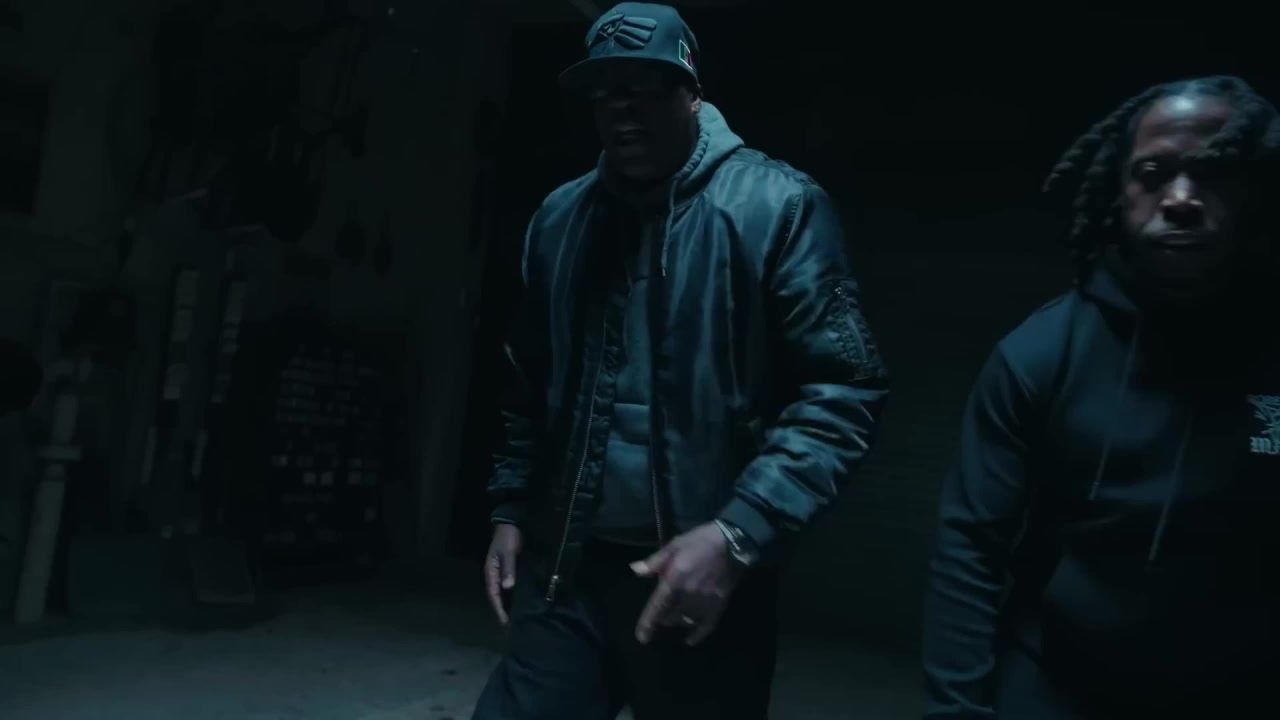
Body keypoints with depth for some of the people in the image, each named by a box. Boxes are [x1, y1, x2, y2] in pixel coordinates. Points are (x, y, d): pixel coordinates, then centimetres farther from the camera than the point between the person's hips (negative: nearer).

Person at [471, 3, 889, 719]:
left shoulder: (779, 206, -7)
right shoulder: (560, 217, 9)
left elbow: (843, 390, -12)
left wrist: (737, 537, -20)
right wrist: (510, 510, 11)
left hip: (706, 575, -3)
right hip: (564, 567, 4)